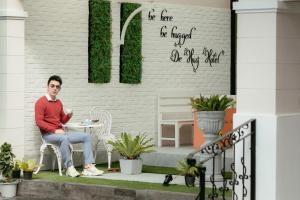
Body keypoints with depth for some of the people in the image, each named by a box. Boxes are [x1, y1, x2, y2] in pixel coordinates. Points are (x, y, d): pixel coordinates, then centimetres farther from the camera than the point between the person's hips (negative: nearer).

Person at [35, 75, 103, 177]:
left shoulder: (58, 102, 16)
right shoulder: (41, 102, -7)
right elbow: (39, 122, -16)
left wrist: (68, 116, -1)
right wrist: (55, 130, -22)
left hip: (60, 133, 8)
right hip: (48, 134, -8)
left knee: (86, 136, -3)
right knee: (64, 139, -40)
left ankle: (88, 167, -15)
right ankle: (69, 168, -31)